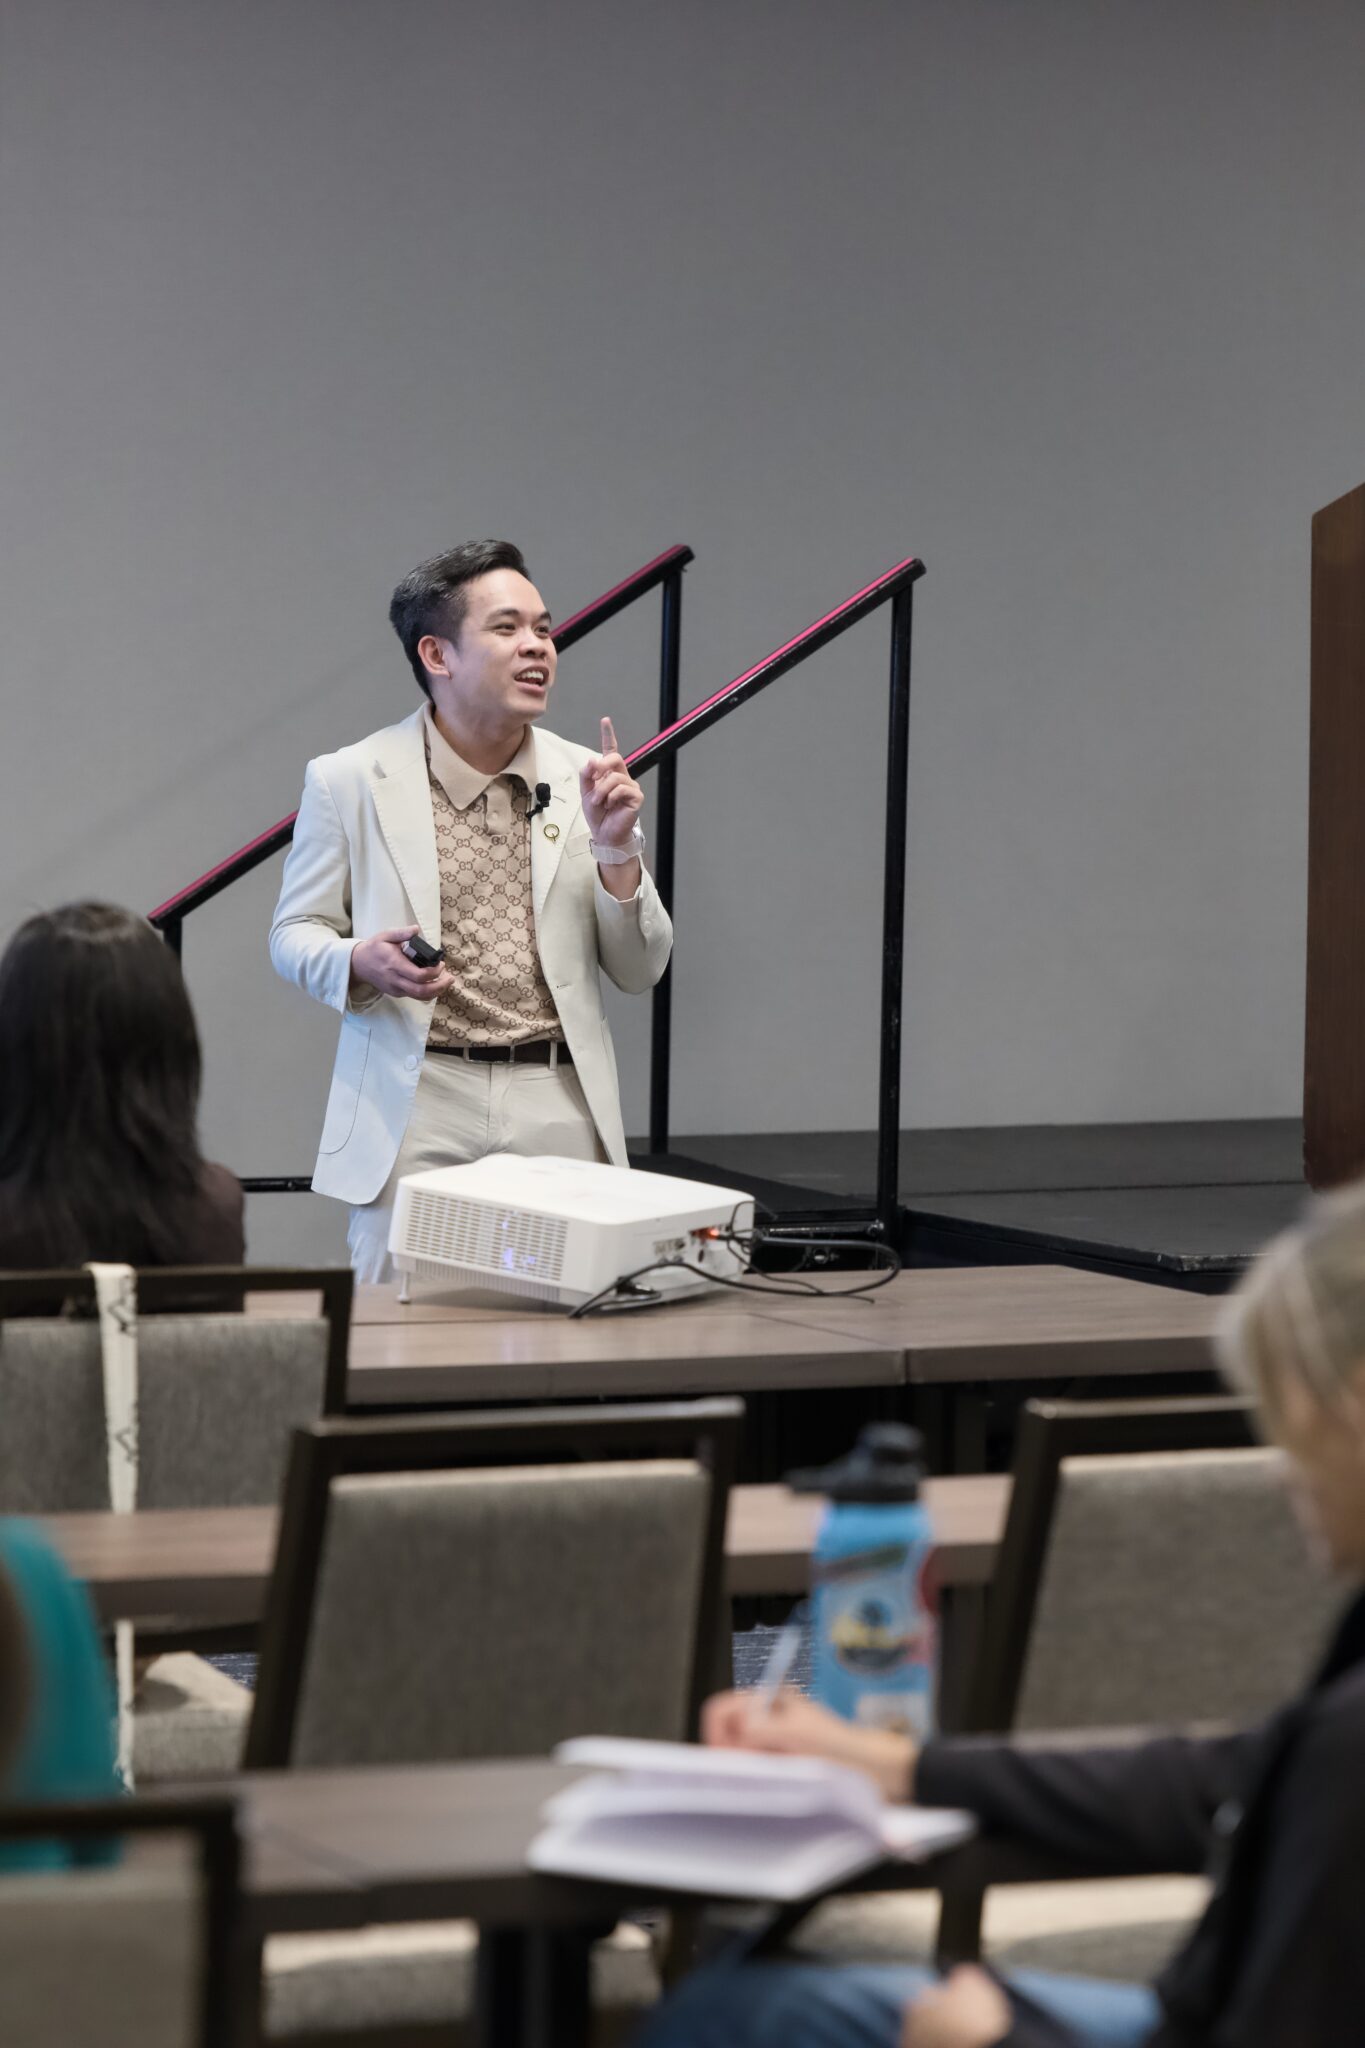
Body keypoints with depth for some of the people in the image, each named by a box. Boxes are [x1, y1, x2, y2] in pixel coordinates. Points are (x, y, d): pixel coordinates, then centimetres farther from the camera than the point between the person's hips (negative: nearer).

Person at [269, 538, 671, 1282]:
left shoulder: (585, 780, 8)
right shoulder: (349, 782, 1)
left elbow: (640, 971, 10)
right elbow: (293, 935, 6)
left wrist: (615, 849, -6)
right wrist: (363, 962, -15)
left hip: (558, 1109, 2)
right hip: (417, 1104, -2)